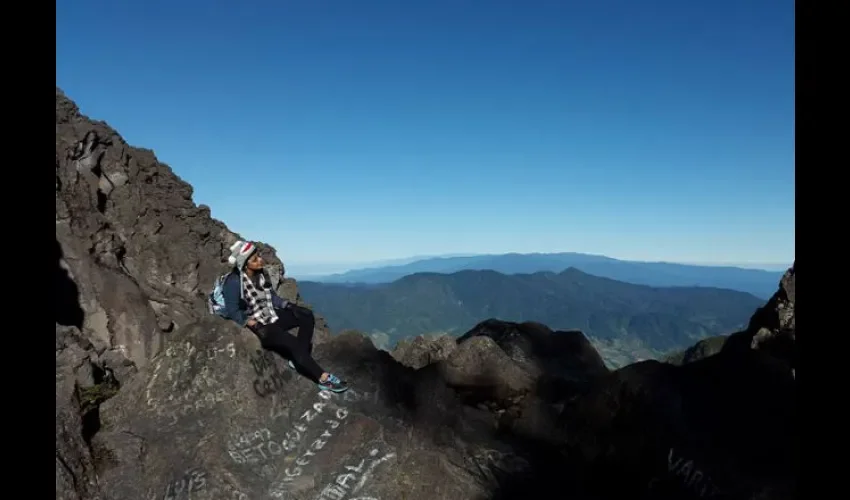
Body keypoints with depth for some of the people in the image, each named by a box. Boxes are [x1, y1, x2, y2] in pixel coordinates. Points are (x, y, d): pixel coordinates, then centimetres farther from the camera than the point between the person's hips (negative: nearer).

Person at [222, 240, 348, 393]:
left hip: (270, 315, 8)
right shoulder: (234, 282, -22)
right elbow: (232, 311, -18)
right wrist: (254, 325, -23)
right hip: (255, 325, -8)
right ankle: (323, 378, -20)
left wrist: (288, 305, -3)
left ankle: (299, 359, -10)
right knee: (291, 341, -25)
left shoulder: (261, 273, -1)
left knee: (307, 315, -6)